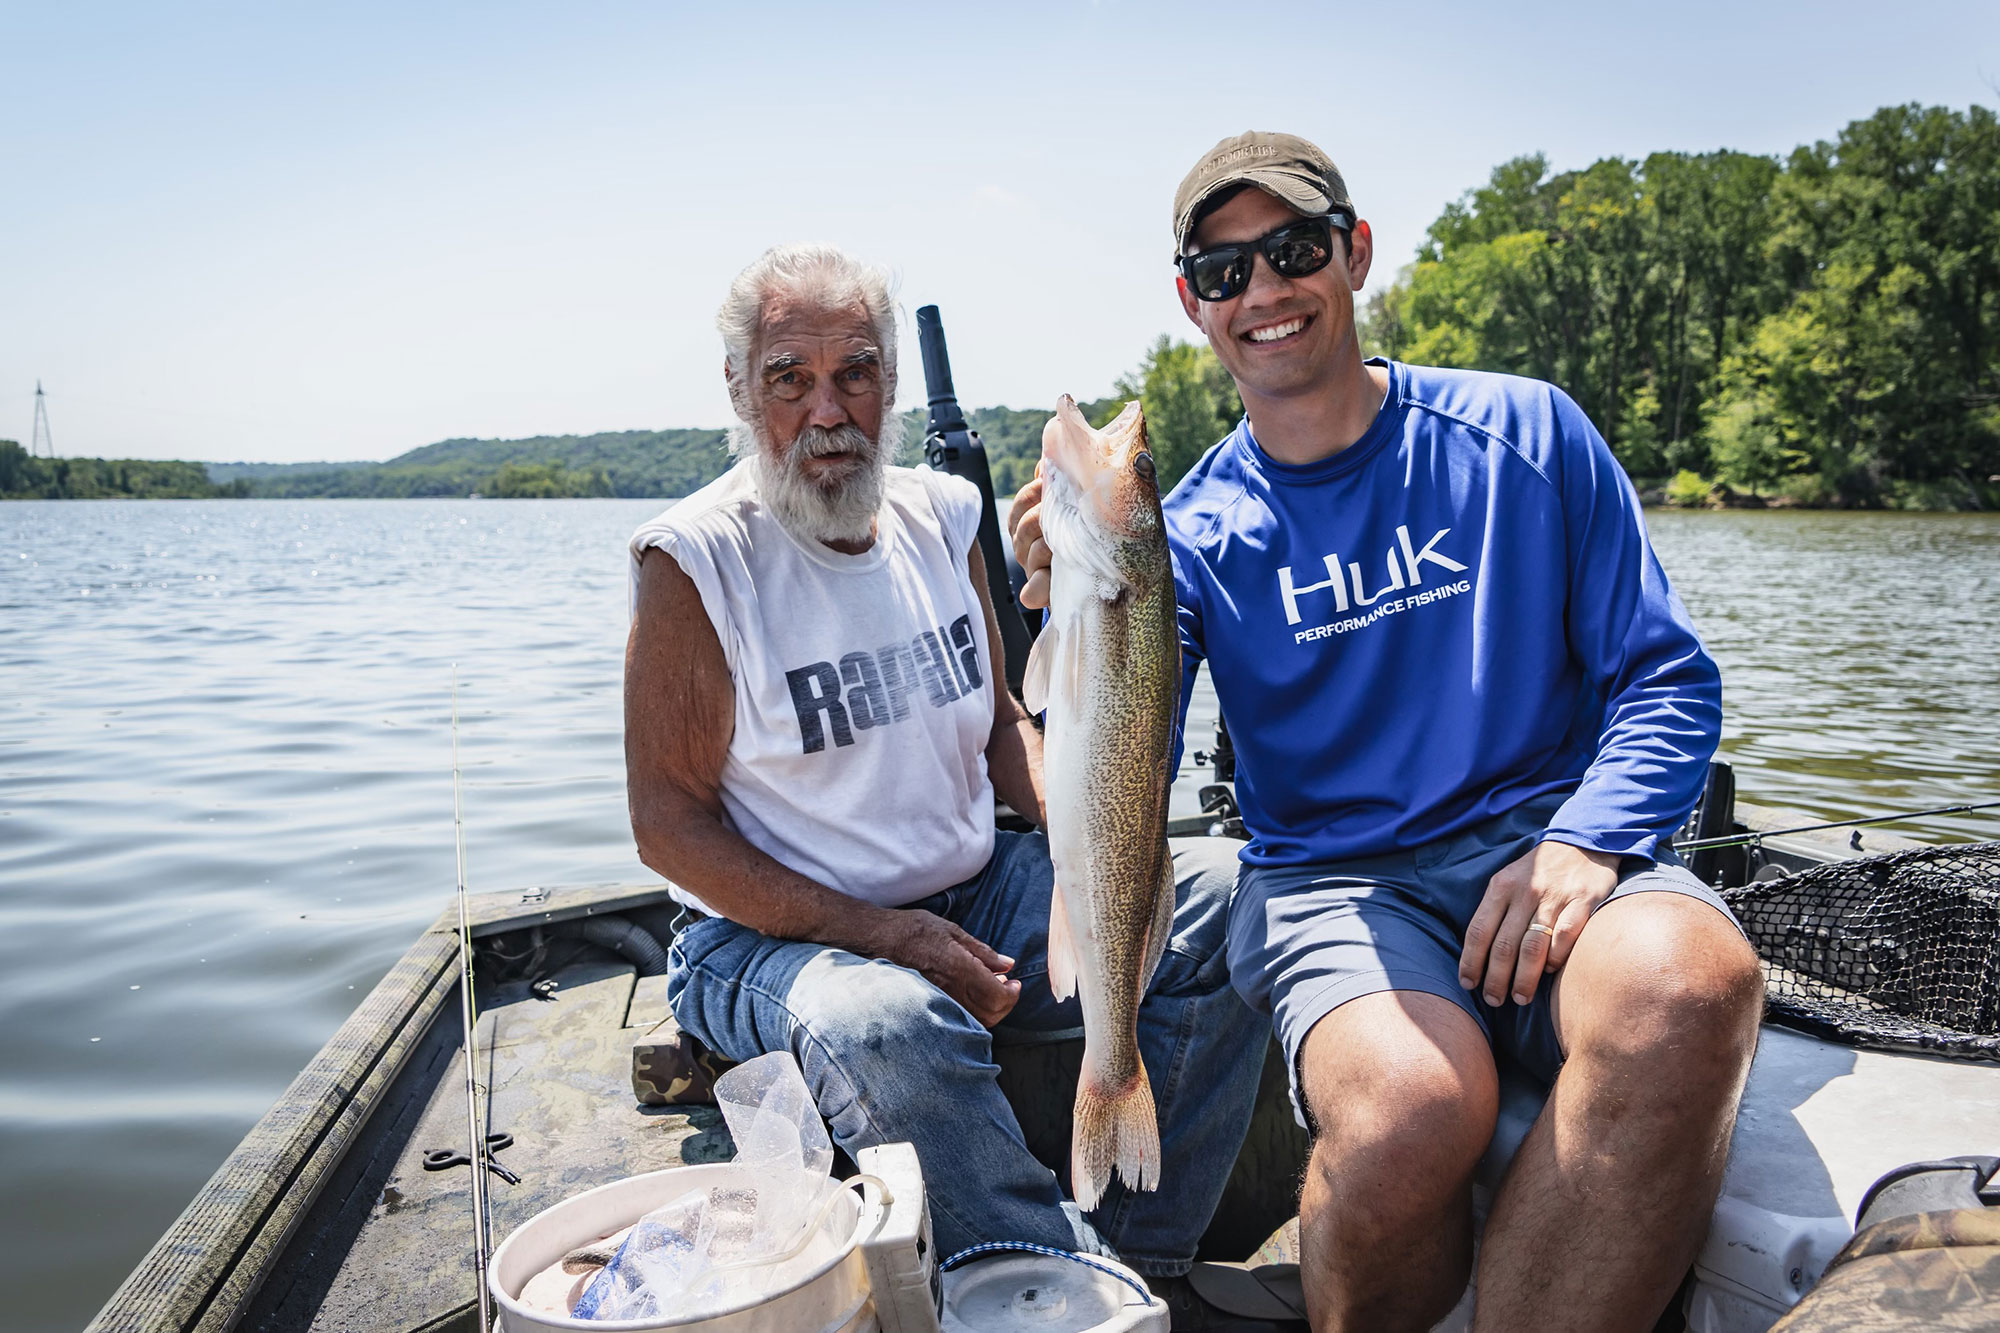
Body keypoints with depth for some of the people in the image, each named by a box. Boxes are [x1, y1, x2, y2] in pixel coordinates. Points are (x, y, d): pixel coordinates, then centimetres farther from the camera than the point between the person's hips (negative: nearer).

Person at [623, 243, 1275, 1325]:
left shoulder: (942, 515, 4)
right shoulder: (694, 561, -12)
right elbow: (668, 826, -12)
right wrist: (885, 935, -21)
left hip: (975, 895, 6)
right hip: (777, 935, -5)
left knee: (1220, 892, -9)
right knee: (887, 1025, -38)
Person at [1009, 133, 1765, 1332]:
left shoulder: (1523, 433, 7)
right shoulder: (1193, 536, 5)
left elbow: (1668, 680, 6)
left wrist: (1581, 844, -13)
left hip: (1543, 846, 1)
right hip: (1330, 881, 0)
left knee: (1688, 989, -34)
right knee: (1406, 1108, -33)